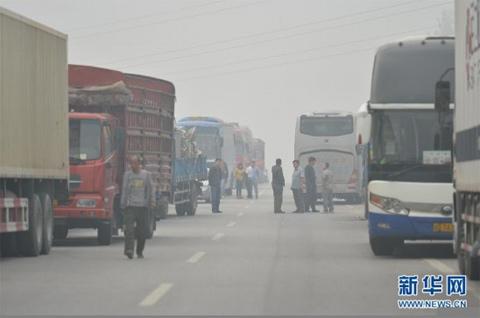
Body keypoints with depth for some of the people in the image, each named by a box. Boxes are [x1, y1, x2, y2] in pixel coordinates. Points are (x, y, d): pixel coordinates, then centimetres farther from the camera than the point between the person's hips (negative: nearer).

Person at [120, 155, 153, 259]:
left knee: (142, 230, 4)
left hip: (142, 205, 1)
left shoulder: (146, 174, 8)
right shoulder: (127, 174, 9)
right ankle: (129, 249, -21)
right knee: (129, 228, -14)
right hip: (130, 205, -1)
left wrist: (149, 202, 2)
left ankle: (140, 252, 16)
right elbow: (124, 190, 7)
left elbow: (149, 189, 9)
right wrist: (123, 204, 0)